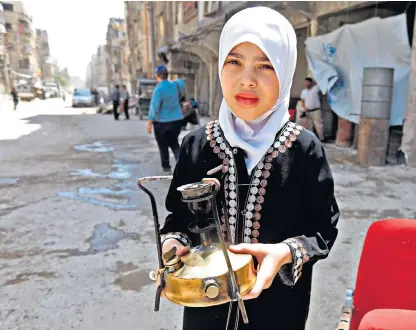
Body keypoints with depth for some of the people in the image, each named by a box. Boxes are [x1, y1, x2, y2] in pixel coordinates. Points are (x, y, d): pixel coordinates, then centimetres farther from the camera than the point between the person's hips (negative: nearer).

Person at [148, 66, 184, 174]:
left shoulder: (158, 89, -19)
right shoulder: (174, 85, -1)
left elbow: (154, 108, -20)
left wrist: (149, 123, -13)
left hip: (162, 122, -5)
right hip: (177, 120, 5)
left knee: (163, 146, 12)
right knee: (174, 143, 19)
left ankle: (166, 167, 20)